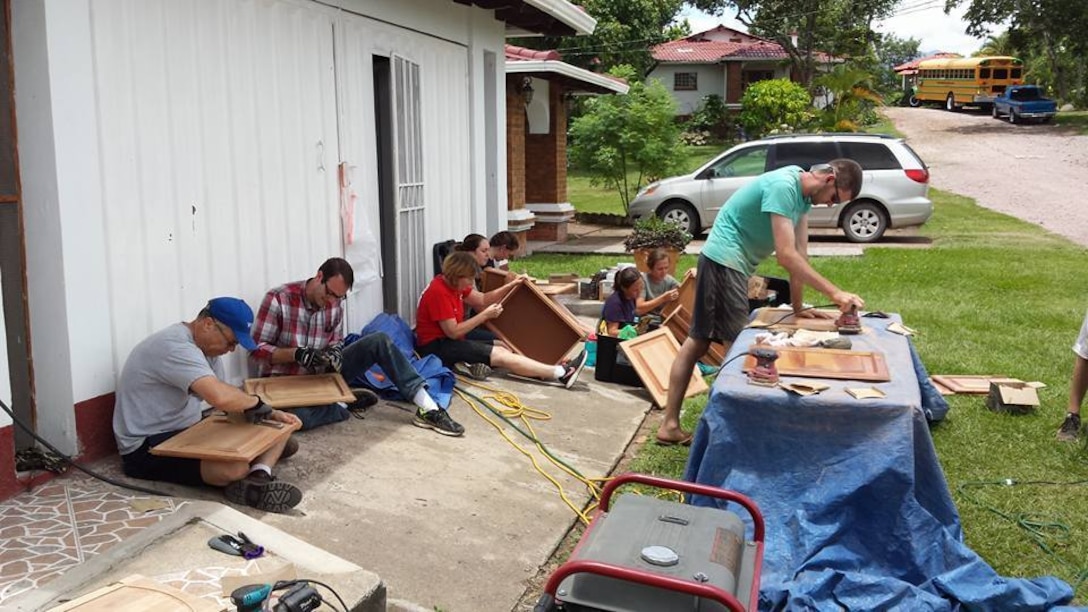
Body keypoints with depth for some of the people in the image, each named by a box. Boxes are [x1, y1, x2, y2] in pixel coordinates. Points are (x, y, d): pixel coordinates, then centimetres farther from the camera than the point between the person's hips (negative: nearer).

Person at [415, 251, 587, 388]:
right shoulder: (439, 292, -23)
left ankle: (559, 372, -10)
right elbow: (453, 332, -22)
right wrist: (485, 315, -17)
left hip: (449, 341, 10)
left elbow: (482, 300, 13)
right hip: (436, 346, -10)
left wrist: (511, 285, 2)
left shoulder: (453, 283, 6)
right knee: (499, 355, -17)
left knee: (503, 349, -1)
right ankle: (562, 374, -21)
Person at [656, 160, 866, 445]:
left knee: (697, 342, 9)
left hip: (732, 265, 10)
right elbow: (786, 255, -27)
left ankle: (670, 425, 15)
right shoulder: (783, 187, -22)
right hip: (724, 260, -10)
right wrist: (835, 293, -28)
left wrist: (798, 307, 5)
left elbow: (800, 253, 7)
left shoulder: (803, 192, 6)